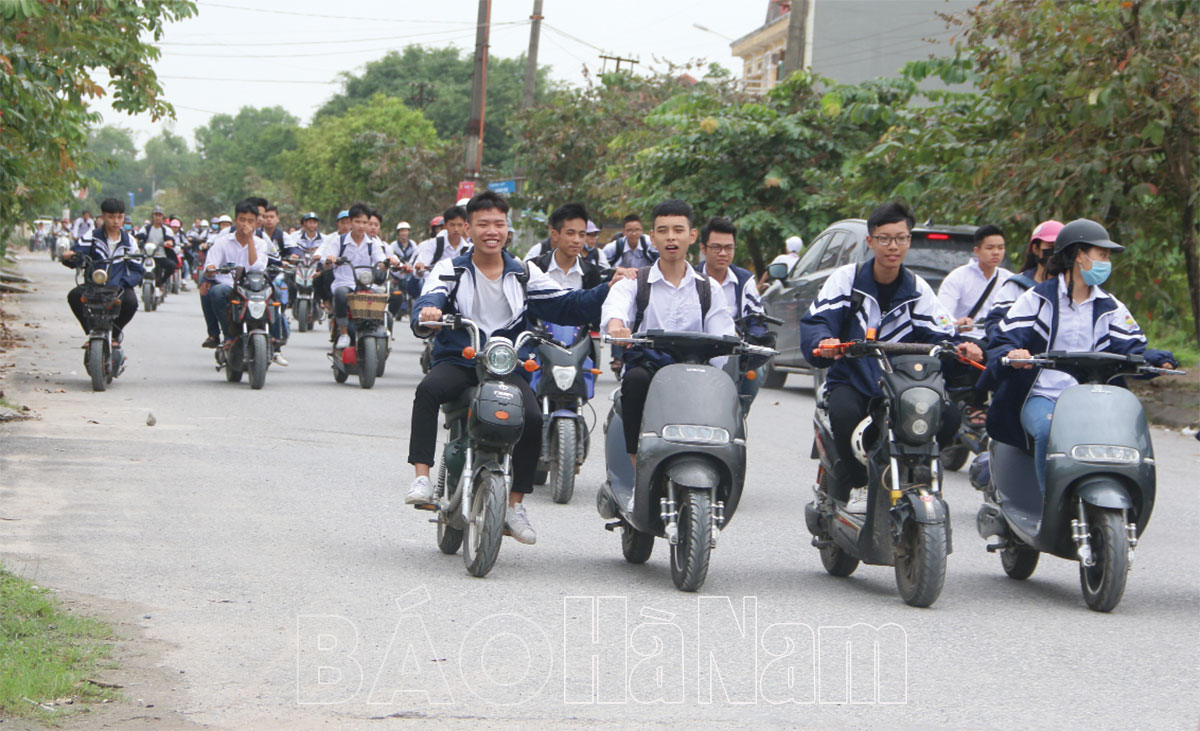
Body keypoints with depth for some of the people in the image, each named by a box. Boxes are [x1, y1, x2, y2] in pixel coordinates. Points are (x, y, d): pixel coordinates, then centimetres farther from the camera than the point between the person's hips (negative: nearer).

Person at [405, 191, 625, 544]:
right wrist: (427, 312, -39)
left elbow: (566, 306, 5)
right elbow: (431, 297, -13)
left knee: (532, 417, -25)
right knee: (428, 389, -34)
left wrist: (611, 290, -9)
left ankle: (515, 505, -12)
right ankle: (422, 477, -33)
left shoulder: (524, 275, 13)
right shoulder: (451, 270, 7)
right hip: (457, 362, -1)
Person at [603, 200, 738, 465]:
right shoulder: (634, 282, 11)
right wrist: (615, 324, -39)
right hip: (646, 368, -1)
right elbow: (616, 304, -14)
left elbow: (723, 338, 6)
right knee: (635, 379, -36)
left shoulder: (709, 288, 17)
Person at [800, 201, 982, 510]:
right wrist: (824, 342, -34)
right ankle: (855, 482, -11)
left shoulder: (917, 290, 10)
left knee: (949, 417, -24)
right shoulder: (846, 279, 2)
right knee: (845, 412, -38)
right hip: (850, 380, -2)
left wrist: (962, 349, -22)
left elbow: (941, 336, 2)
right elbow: (814, 322, -9)